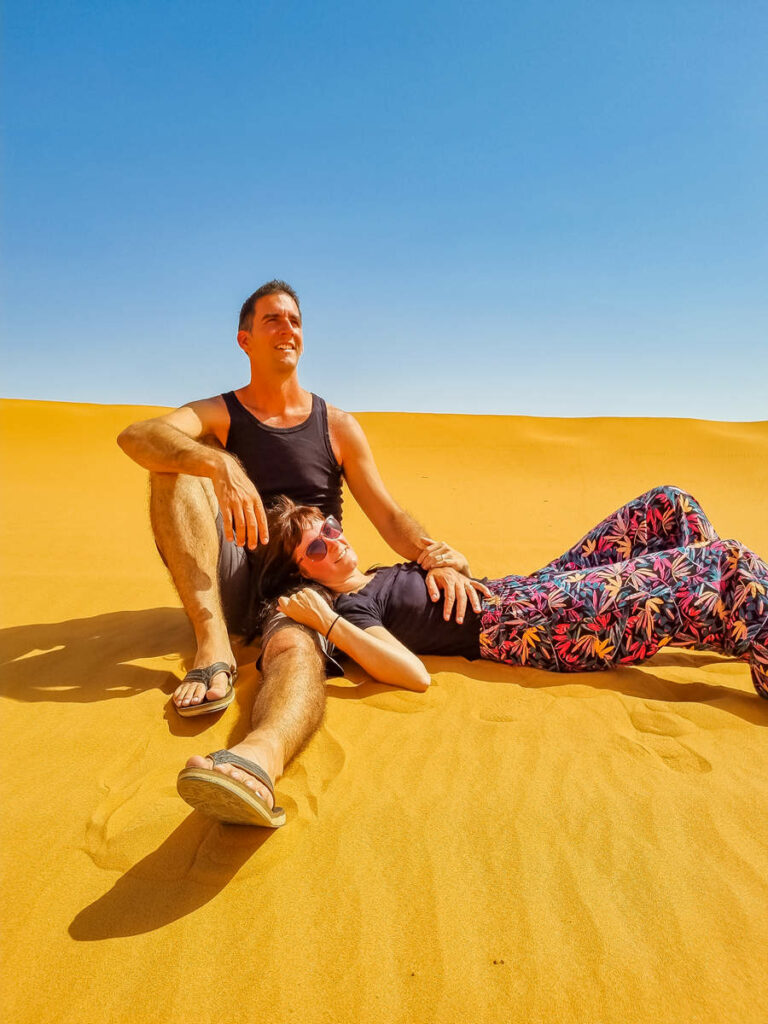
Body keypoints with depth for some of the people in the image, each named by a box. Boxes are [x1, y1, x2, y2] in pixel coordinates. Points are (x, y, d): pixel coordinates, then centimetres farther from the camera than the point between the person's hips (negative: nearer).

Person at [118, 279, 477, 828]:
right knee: (176, 462, -19)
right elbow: (135, 435, -17)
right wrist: (222, 467, -37)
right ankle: (213, 646, -28)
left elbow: (388, 514, 4)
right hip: (231, 585, 1)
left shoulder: (339, 427, 9)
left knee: (298, 649, -36)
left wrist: (438, 557, -17)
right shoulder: (218, 416, 6)